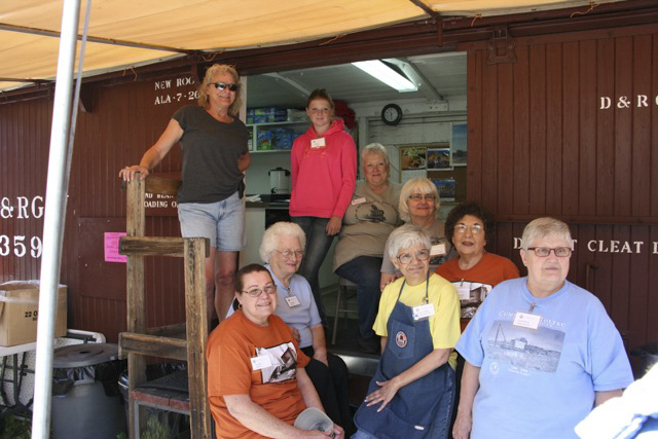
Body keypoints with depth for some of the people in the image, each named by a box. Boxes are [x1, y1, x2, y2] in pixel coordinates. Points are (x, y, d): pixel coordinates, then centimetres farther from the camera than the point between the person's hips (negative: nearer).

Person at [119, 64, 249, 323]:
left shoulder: (239, 128, 15)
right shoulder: (189, 115, 3)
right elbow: (159, 149, 0)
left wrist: (241, 165, 11)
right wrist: (144, 166, -20)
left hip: (231, 204, 4)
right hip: (196, 205, -4)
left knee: (227, 275, 6)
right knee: (205, 277, -12)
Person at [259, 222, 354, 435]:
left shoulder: (302, 283, 20)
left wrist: (320, 349, -1)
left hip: (307, 351, 6)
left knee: (337, 367, -22)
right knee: (319, 372, -29)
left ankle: (346, 430, -14)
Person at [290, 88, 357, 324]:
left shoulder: (344, 139, 4)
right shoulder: (300, 143, 15)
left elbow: (349, 180, -2)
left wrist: (338, 215, -10)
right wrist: (296, 208, 13)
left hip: (328, 216, -4)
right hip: (300, 215, 4)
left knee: (308, 271, -12)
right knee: (304, 270, 3)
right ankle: (319, 319, 18)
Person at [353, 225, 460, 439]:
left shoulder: (444, 291, -13)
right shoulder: (391, 291, 3)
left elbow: (442, 354, -16)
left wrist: (396, 383, -13)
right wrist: (386, 377, 1)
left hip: (429, 385, -4)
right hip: (389, 380, 4)